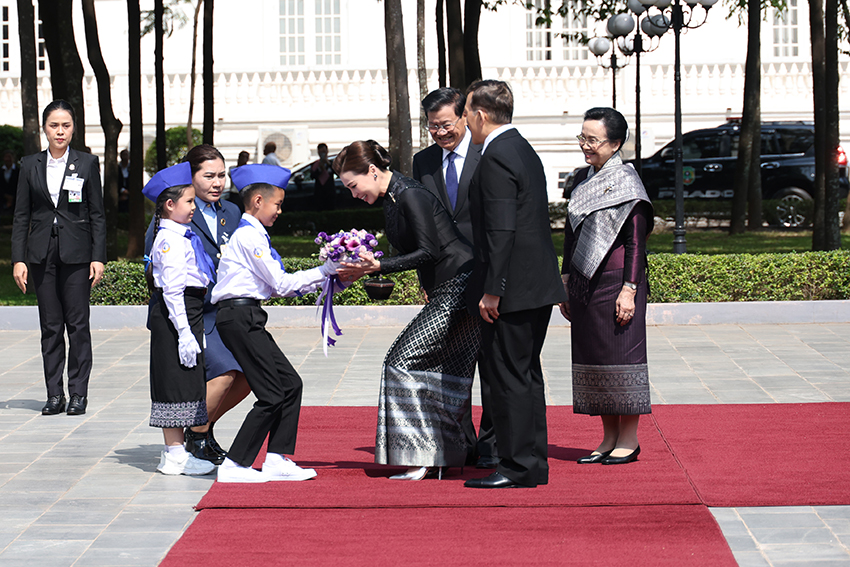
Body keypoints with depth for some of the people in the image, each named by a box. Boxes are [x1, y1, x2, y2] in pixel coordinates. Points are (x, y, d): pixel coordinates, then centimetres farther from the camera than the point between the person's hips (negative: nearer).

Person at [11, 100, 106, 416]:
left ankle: (78, 393, 5)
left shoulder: (87, 164, 3)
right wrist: (18, 259, 1)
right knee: (50, 326, 4)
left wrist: (98, 257, -4)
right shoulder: (30, 166, 7)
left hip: (76, 255, -2)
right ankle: (54, 394, 9)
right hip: (42, 255, 2)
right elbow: (21, 216, 8)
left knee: (77, 324, -2)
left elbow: (97, 215, 3)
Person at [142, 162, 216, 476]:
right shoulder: (170, 240, -15)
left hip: (189, 313, 10)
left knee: (186, 383, 13)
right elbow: (172, 289, -21)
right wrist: (184, 331, -23)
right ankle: (175, 455, -1)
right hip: (176, 314, -10)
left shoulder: (182, 236, 14)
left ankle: (175, 450, 19)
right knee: (176, 381, -5)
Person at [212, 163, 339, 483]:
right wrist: (325, 271, -5)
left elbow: (277, 285, 18)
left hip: (248, 318, 10)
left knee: (290, 384, 9)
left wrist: (329, 280, 13)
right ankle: (234, 466, -4)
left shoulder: (252, 235, 19)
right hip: (239, 317, -10)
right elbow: (281, 285, -12)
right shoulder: (249, 237, -12)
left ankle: (276, 460, 10)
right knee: (271, 396, -9)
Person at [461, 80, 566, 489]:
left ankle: (517, 467, -2)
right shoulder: (524, 150, 16)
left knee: (508, 377, -5)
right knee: (525, 375, 14)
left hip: (513, 288, -10)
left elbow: (501, 230, -22)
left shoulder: (496, 157, -15)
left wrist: (492, 289, -20)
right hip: (538, 286, 10)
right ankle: (533, 464, 20)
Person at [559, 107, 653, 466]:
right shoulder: (582, 180, 12)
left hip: (615, 282, -7)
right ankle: (610, 439, 15)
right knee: (591, 358, 7)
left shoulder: (626, 182, -8)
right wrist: (566, 281, 16)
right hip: (584, 284, 7)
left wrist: (629, 290, -16)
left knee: (620, 355, -3)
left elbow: (636, 241, -11)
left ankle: (629, 440, 6)